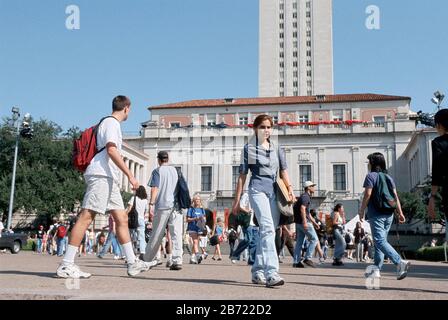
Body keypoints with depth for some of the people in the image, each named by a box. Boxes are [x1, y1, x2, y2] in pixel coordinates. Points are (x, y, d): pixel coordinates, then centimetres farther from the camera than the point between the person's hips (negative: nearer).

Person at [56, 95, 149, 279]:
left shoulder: (111, 123, 25)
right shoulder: (111, 122, -4)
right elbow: (111, 150, -17)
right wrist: (129, 174, -20)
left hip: (109, 179, 10)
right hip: (100, 176, -10)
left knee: (122, 219, 7)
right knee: (86, 217, -12)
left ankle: (132, 263, 9)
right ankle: (66, 265, -11)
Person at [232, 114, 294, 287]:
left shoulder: (277, 148, 18)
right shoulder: (249, 148, 8)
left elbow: (283, 170, 11)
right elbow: (242, 175, 8)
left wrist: (290, 188, -7)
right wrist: (237, 200, 5)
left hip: (275, 191, 5)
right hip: (258, 189, -5)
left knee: (267, 232, 6)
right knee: (268, 228, -21)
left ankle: (257, 271, 16)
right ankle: (271, 272, -28)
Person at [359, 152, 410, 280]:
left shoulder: (371, 176, -4)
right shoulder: (389, 177, 15)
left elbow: (367, 195, -12)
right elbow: (395, 196, 8)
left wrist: (361, 211, -5)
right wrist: (400, 213, 6)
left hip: (376, 214, -7)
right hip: (389, 214, 7)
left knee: (380, 241, -10)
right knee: (380, 241, 13)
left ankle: (400, 262, -27)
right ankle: (376, 269, 15)